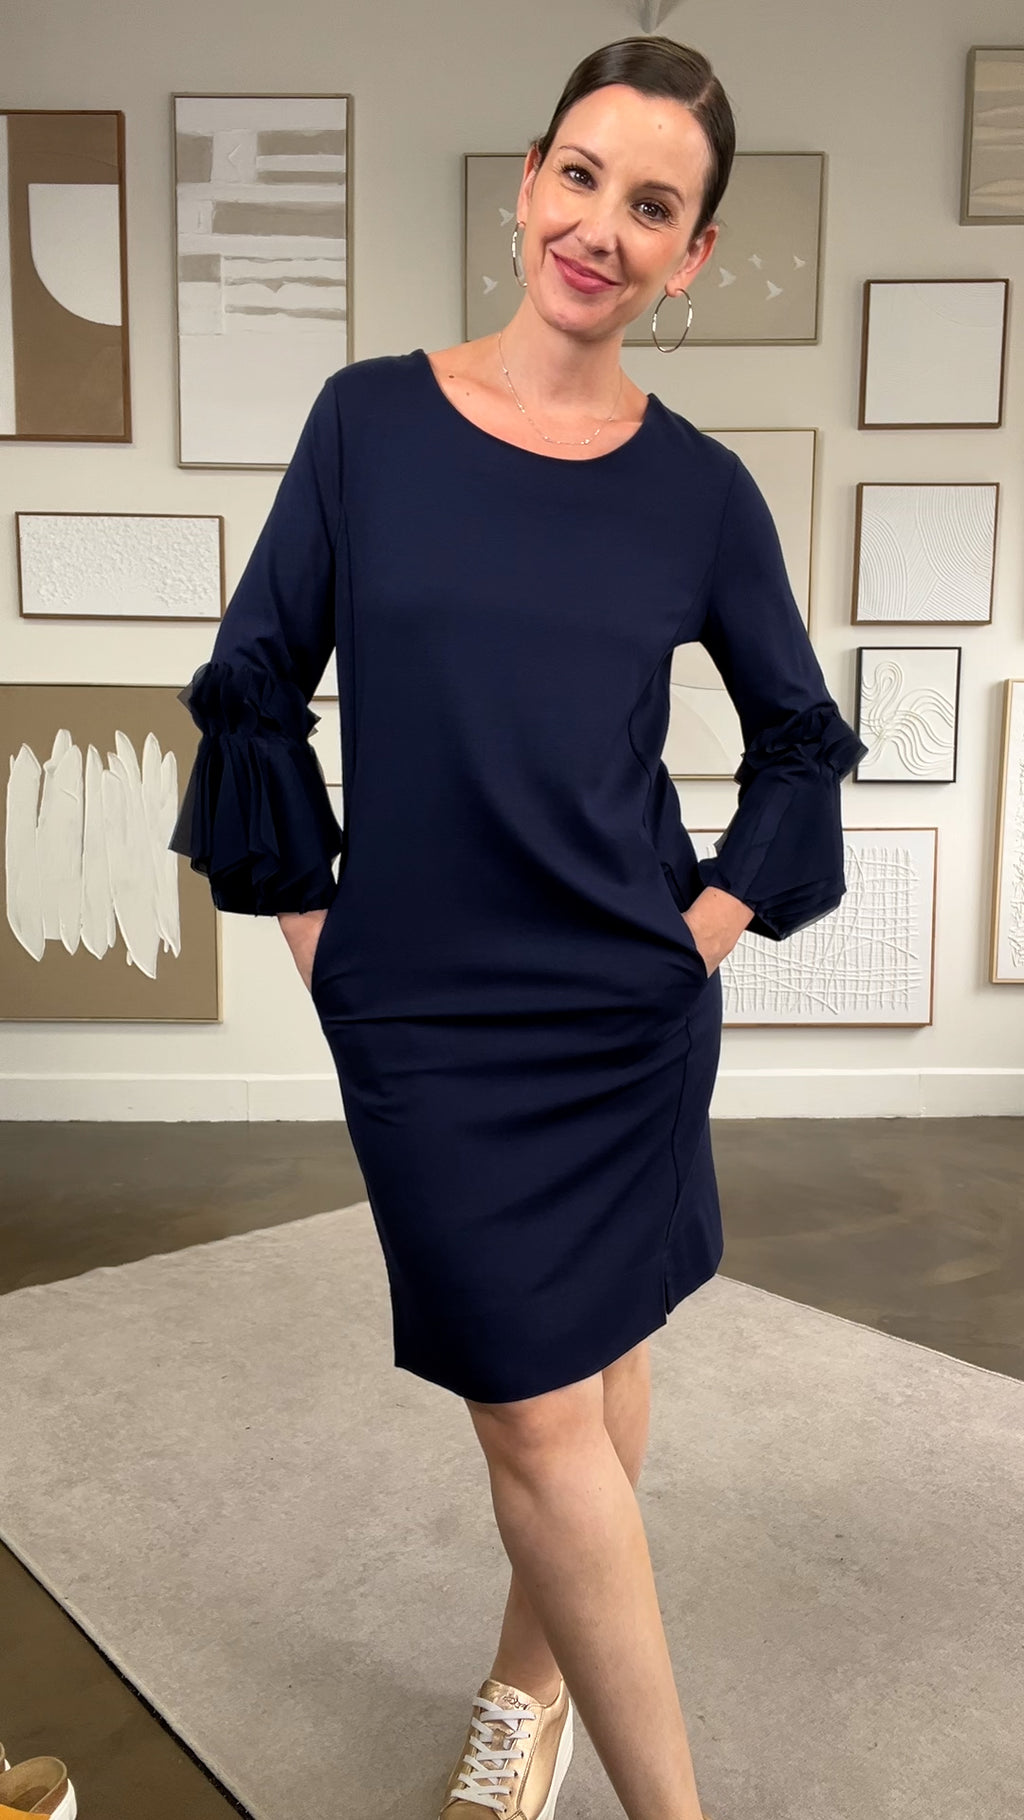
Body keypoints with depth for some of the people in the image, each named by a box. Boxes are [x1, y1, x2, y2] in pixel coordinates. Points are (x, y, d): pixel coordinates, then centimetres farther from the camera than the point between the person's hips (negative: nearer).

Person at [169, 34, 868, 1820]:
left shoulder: (700, 487, 0)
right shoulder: (371, 418, -2)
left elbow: (800, 736, 12)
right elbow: (256, 687, 3)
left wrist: (716, 922, 3)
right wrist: (316, 930, 1)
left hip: (632, 1006, 2)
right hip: (422, 1014, -1)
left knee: (591, 1363, 15)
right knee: (541, 1415, 2)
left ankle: (530, 1676, 41)